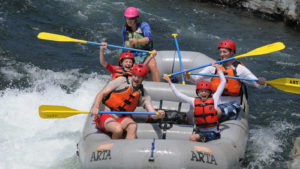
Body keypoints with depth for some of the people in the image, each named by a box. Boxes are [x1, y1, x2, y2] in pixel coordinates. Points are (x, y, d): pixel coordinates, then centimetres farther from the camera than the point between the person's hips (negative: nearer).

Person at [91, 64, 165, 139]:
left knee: (133, 127, -29)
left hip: (121, 118, 3)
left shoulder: (143, 94, 5)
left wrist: (158, 115, -30)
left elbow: (152, 114, -5)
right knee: (118, 129, -33)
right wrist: (96, 107, -24)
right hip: (105, 115, -3)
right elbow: (102, 93, -6)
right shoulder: (121, 81, -4)